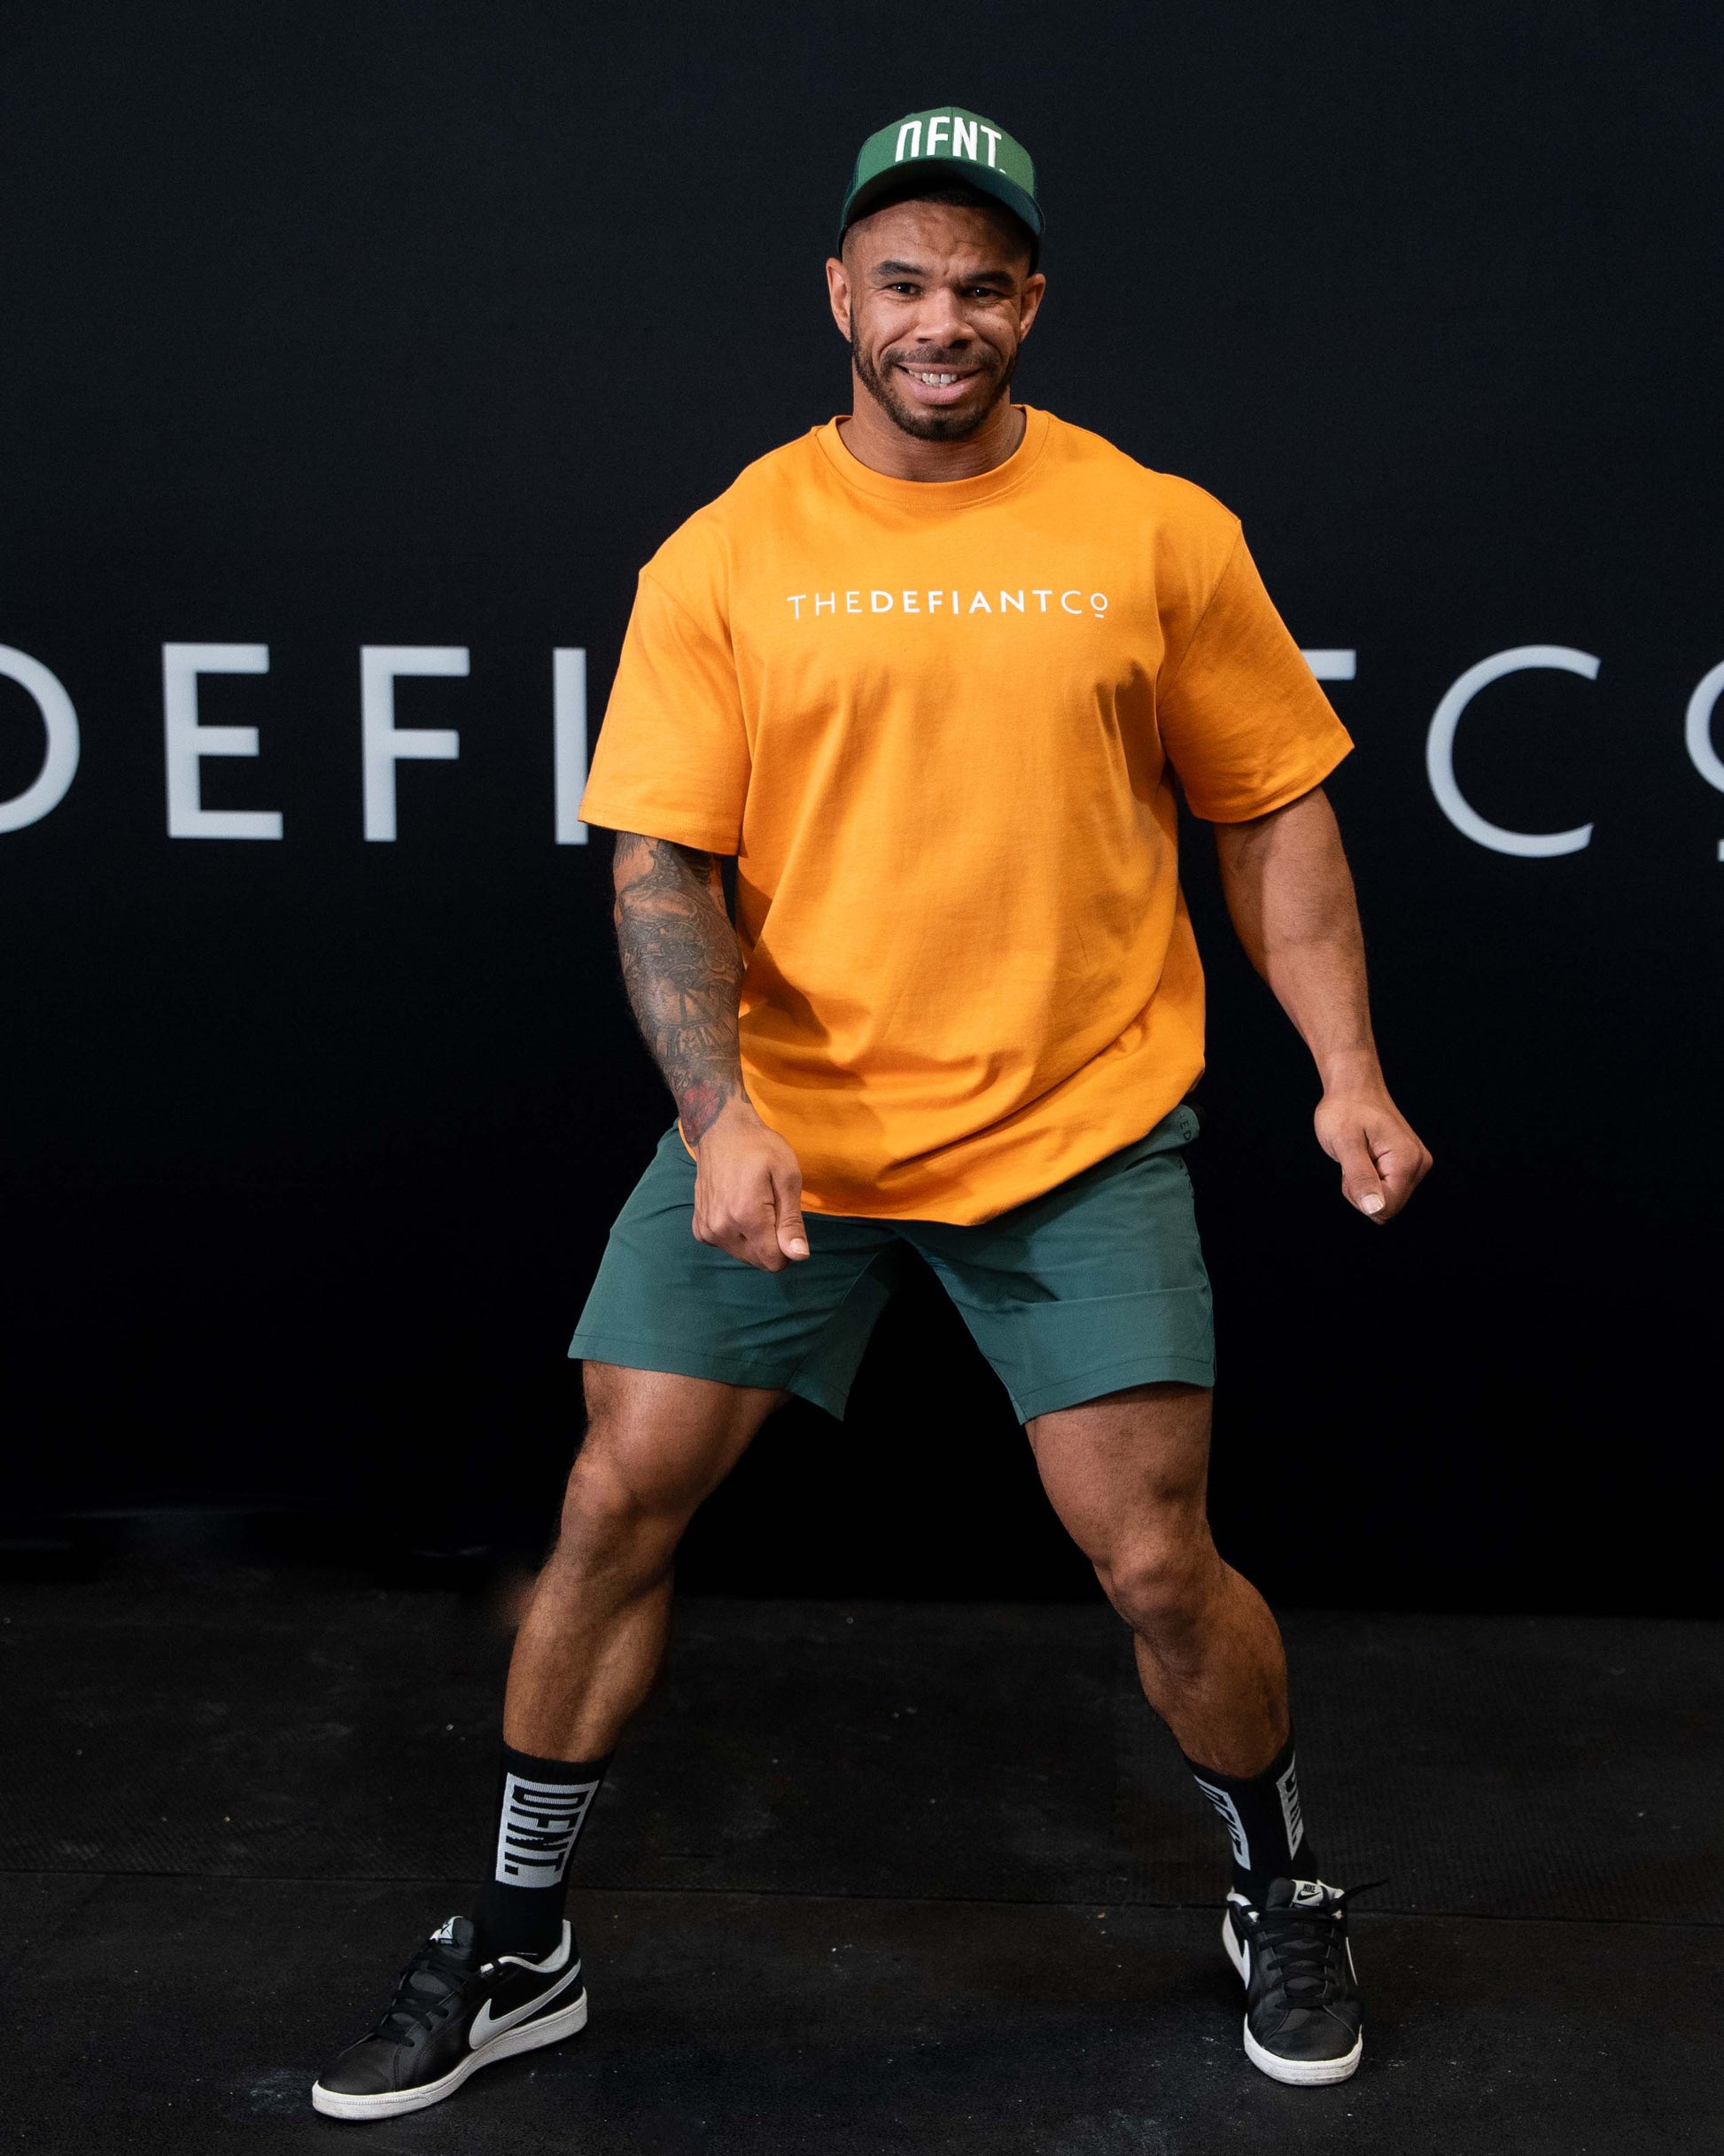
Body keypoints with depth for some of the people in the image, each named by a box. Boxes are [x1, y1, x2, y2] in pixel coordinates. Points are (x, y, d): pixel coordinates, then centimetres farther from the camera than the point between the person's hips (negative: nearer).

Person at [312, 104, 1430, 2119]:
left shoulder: (1161, 535, 0)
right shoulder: (723, 557, 0)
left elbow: (1273, 816, 7)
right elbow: (659, 864, -4)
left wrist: (1346, 1075, -2)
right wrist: (720, 1113, -18)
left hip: (1081, 1135, -1)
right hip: (781, 1126, 1)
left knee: (1157, 1567, -2)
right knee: (615, 1505, 1)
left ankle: (1281, 1897, 31)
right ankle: (513, 1951, 24)